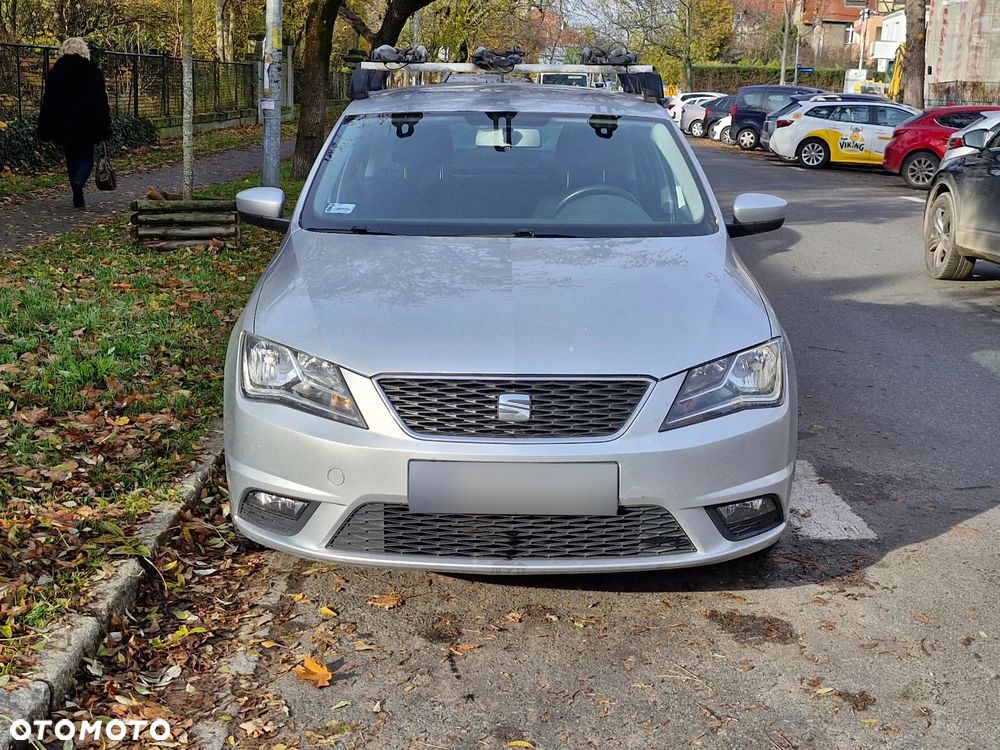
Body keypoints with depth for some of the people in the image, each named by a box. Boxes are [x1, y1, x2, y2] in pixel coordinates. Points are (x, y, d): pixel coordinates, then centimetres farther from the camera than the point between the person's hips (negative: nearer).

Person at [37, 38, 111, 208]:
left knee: (72, 159, 15)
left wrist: (46, 131, 7)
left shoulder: (55, 72, 3)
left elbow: (48, 102, 4)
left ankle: (78, 197, 16)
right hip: (87, 125, -2)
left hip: (63, 126, 2)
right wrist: (104, 129, 0)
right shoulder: (93, 71, -3)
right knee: (86, 158, 7)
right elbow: (101, 101, -4)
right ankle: (78, 183, -22)